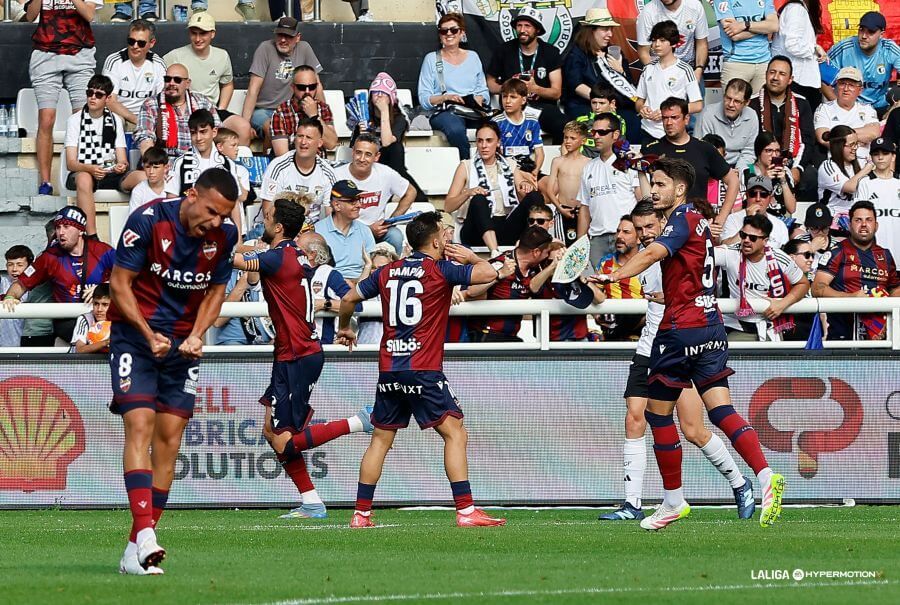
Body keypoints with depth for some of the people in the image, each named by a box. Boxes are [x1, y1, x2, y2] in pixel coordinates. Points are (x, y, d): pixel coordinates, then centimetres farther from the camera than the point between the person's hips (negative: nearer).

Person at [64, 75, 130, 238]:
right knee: (84, 179, -41)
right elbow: (70, 163, -4)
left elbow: (122, 160, 8)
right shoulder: (75, 120, 5)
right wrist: (90, 168, -26)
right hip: (82, 172, -2)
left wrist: (122, 166, -18)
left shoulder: (115, 121, 14)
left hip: (110, 174, 2)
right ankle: (91, 237, -47)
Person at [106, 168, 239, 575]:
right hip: (135, 336, -4)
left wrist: (197, 335, -6)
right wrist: (149, 335, -20)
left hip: (183, 343, 5)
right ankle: (145, 535, -31)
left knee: (169, 438, -1)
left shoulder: (224, 235, -3)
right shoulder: (148, 221, -16)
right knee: (140, 424, -19)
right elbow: (120, 283, -11)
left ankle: (136, 551, 0)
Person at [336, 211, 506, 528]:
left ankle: (361, 514, 14)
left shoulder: (387, 272, 12)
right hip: (424, 371, -6)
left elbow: (348, 299, 21)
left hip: (388, 369, 6)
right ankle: (466, 511, -14)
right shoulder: (440, 270, -4)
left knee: (380, 439, 14)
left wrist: (344, 329, 41)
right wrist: (472, 257, 12)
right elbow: (489, 274, -10)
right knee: (455, 433, -5)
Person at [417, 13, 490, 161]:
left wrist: (479, 99, -5)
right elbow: (424, 99, 2)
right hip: (443, 113, -3)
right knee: (456, 129, -41)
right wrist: (446, 97, -15)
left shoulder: (472, 57, 20)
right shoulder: (431, 59, 9)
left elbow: (484, 91, 19)